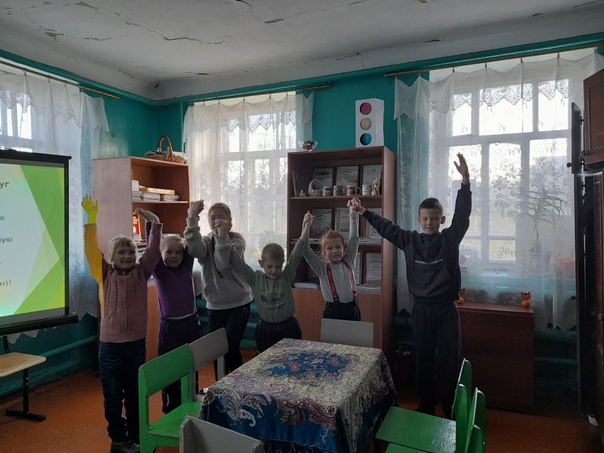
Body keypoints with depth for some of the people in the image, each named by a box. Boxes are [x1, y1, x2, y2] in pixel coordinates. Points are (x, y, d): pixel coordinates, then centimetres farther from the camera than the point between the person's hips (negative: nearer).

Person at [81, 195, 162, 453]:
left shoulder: (142, 272, 2)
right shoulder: (105, 274, -2)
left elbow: (154, 250, -5)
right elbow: (91, 251, -14)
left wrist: (155, 224, -14)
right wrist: (91, 220, -23)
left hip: (136, 343, 1)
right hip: (110, 345, -1)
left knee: (135, 395, 15)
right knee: (113, 396, 11)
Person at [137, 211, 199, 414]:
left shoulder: (187, 267, 2)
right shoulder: (160, 271, -5)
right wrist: (151, 224, -30)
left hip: (191, 323, 3)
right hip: (169, 326, -3)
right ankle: (171, 411, 23)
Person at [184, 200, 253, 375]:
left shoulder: (237, 239, -7)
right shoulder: (206, 241, -1)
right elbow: (194, 250, -27)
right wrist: (192, 219, -36)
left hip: (238, 304, -3)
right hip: (214, 306, 3)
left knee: (230, 347, -7)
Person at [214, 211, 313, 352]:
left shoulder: (287, 276, -8)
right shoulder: (255, 279, -7)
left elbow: (297, 254, -21)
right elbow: (236, 260, -11)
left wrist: (305, 229, -34)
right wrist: (223, 235, -19)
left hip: (288, 327, -1)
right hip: (265, 329, 1)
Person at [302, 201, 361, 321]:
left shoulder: (349, 262, 6)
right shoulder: (322, 268, -1)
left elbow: (354, 238, 2)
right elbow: (306, 251, -13)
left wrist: (353, 213, -3)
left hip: (352, 310, 3)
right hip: (332, 311, -3)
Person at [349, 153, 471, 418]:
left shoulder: (450, 239, -4)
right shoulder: (410, 240, 2)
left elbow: (463, 214, -16)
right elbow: (386, 227, 8)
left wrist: (465, 181, -29)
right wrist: (364, 212, 4)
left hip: (446, 309, -1)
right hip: (421, 309, 2)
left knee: (450, 360, 6)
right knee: (423, 359, 12)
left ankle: (451, 410, 23)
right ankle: (426, 406, 28)